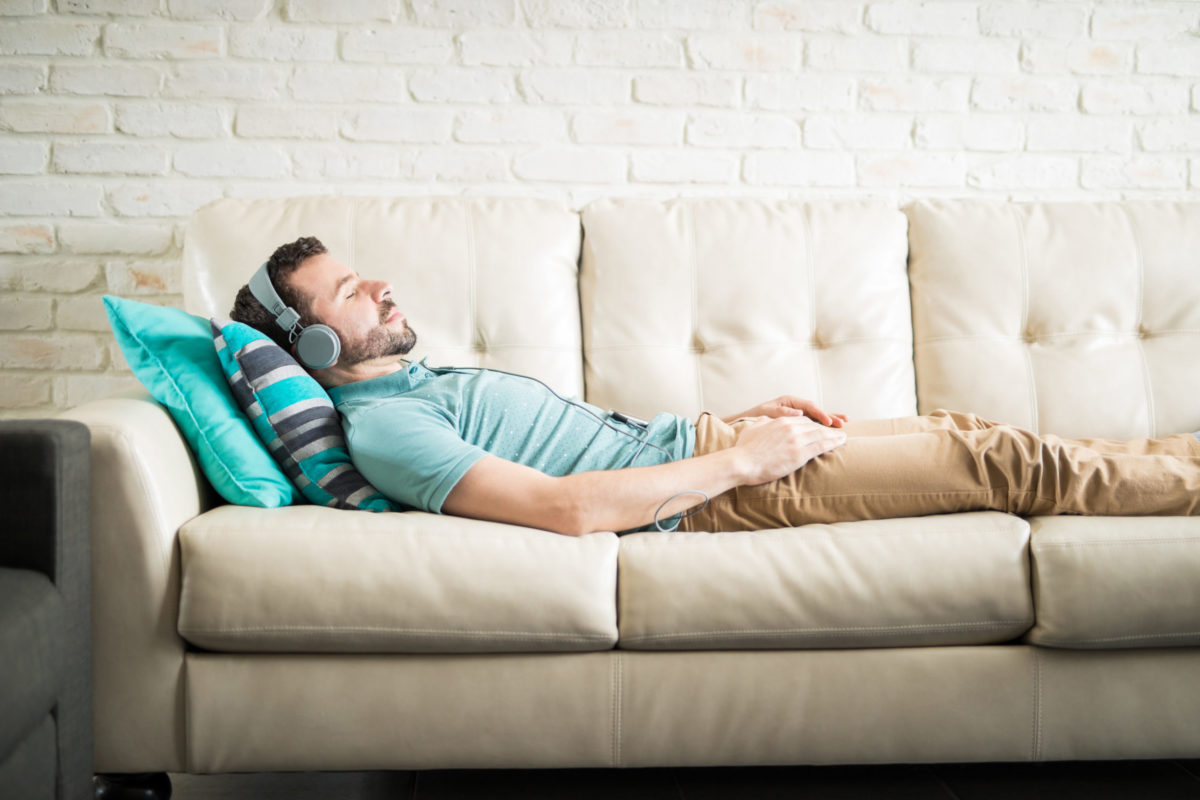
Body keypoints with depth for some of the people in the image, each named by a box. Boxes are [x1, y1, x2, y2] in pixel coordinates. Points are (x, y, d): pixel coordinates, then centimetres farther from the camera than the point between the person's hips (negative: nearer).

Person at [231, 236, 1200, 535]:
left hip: (697, 442, 9)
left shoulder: (426, 383, 17)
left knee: (956, 428, 11)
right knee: (1001, 459, -4)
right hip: (707, 486, -9)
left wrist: (750, 412, 11)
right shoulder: (382, 426, -14)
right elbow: (566, 506, -25)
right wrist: (741, 458, -19)